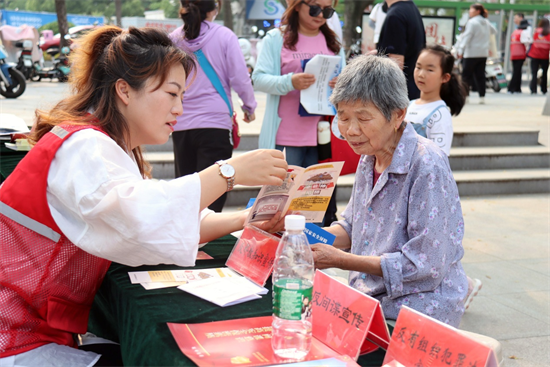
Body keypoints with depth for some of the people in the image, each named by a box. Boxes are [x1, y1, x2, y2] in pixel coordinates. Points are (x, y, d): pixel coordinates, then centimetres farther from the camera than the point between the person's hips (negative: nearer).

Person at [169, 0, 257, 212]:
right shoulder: (224, 36, -3)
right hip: (216, 123, -3)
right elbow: (240, 79, -3)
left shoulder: (173, 39, 4)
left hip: (181, 125, 3)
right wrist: (249, 107, 13)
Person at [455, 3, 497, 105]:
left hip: (472, 53, -7)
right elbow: (494, 31, 29)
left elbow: (467, 37, -14)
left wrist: (461, 50, -14)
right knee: (480, 75, 8)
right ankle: (482, 97, 6)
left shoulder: (472, 22, -11)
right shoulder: (486, 23, 12)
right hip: (484, 53, 7)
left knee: (466, 75, 0)